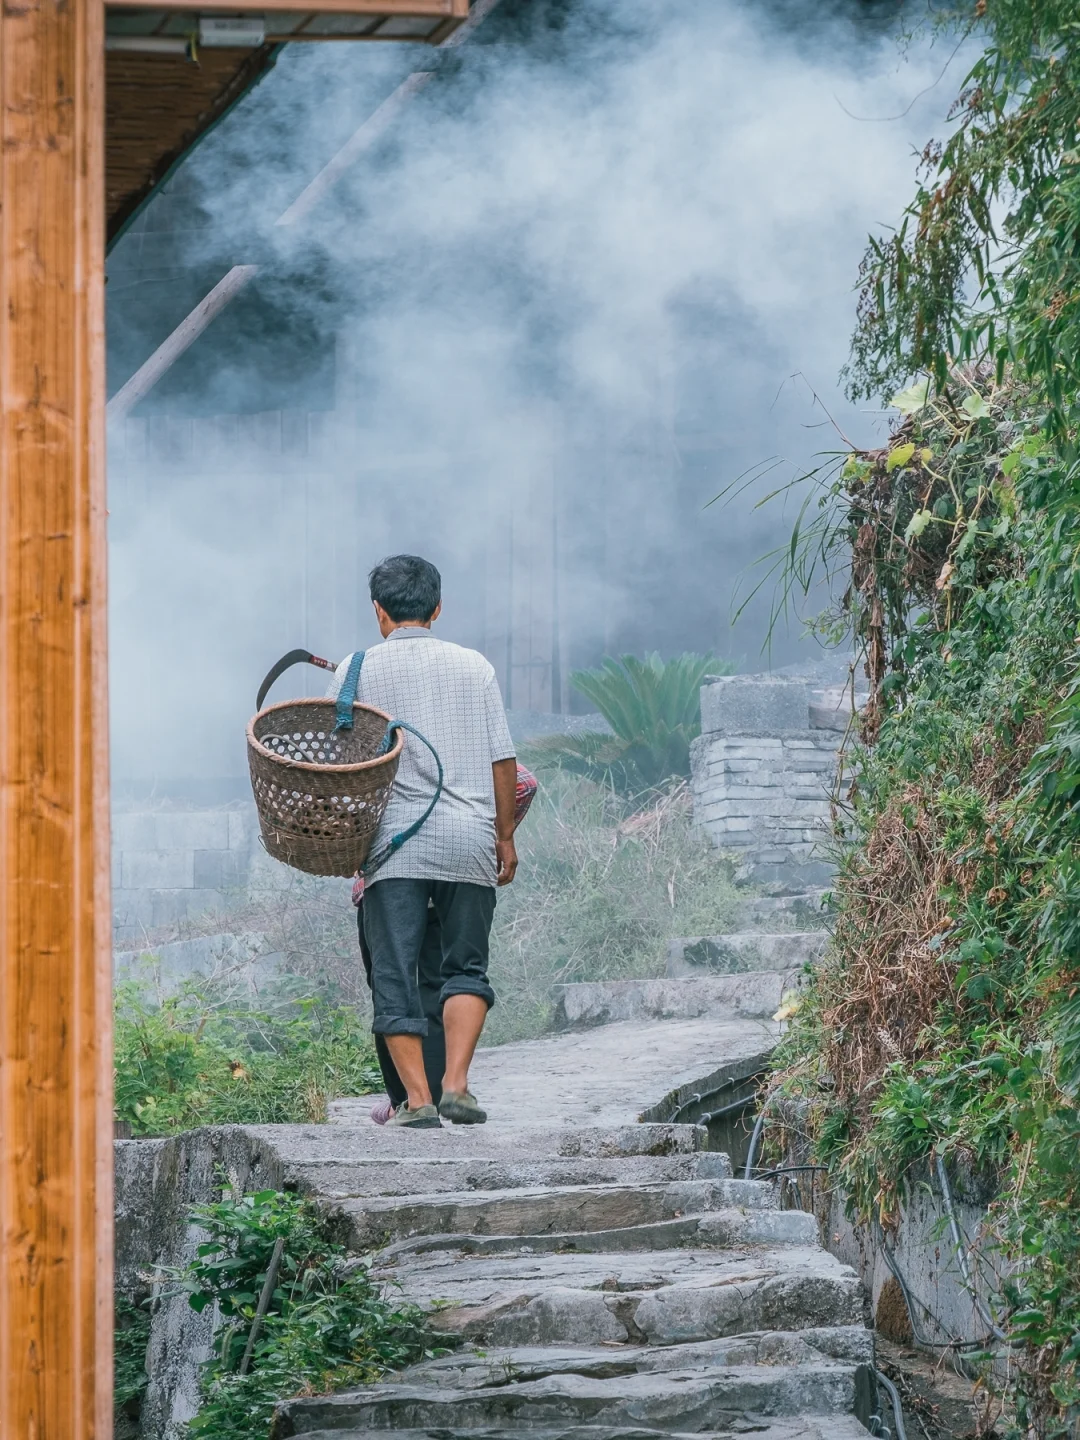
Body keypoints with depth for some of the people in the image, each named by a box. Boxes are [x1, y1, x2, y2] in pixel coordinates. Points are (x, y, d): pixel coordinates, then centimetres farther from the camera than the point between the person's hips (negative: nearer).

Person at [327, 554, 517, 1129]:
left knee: (395, 973, 1)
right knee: (465, 967, 12)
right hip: (469, 837, 2)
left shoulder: (359, 670, 6)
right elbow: (503, 761, 8)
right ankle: (456, 1083, -4)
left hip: (396, 838, -2)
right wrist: (505, 836, 16)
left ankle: (417, 1098, -6)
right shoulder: (473, 666, 10)